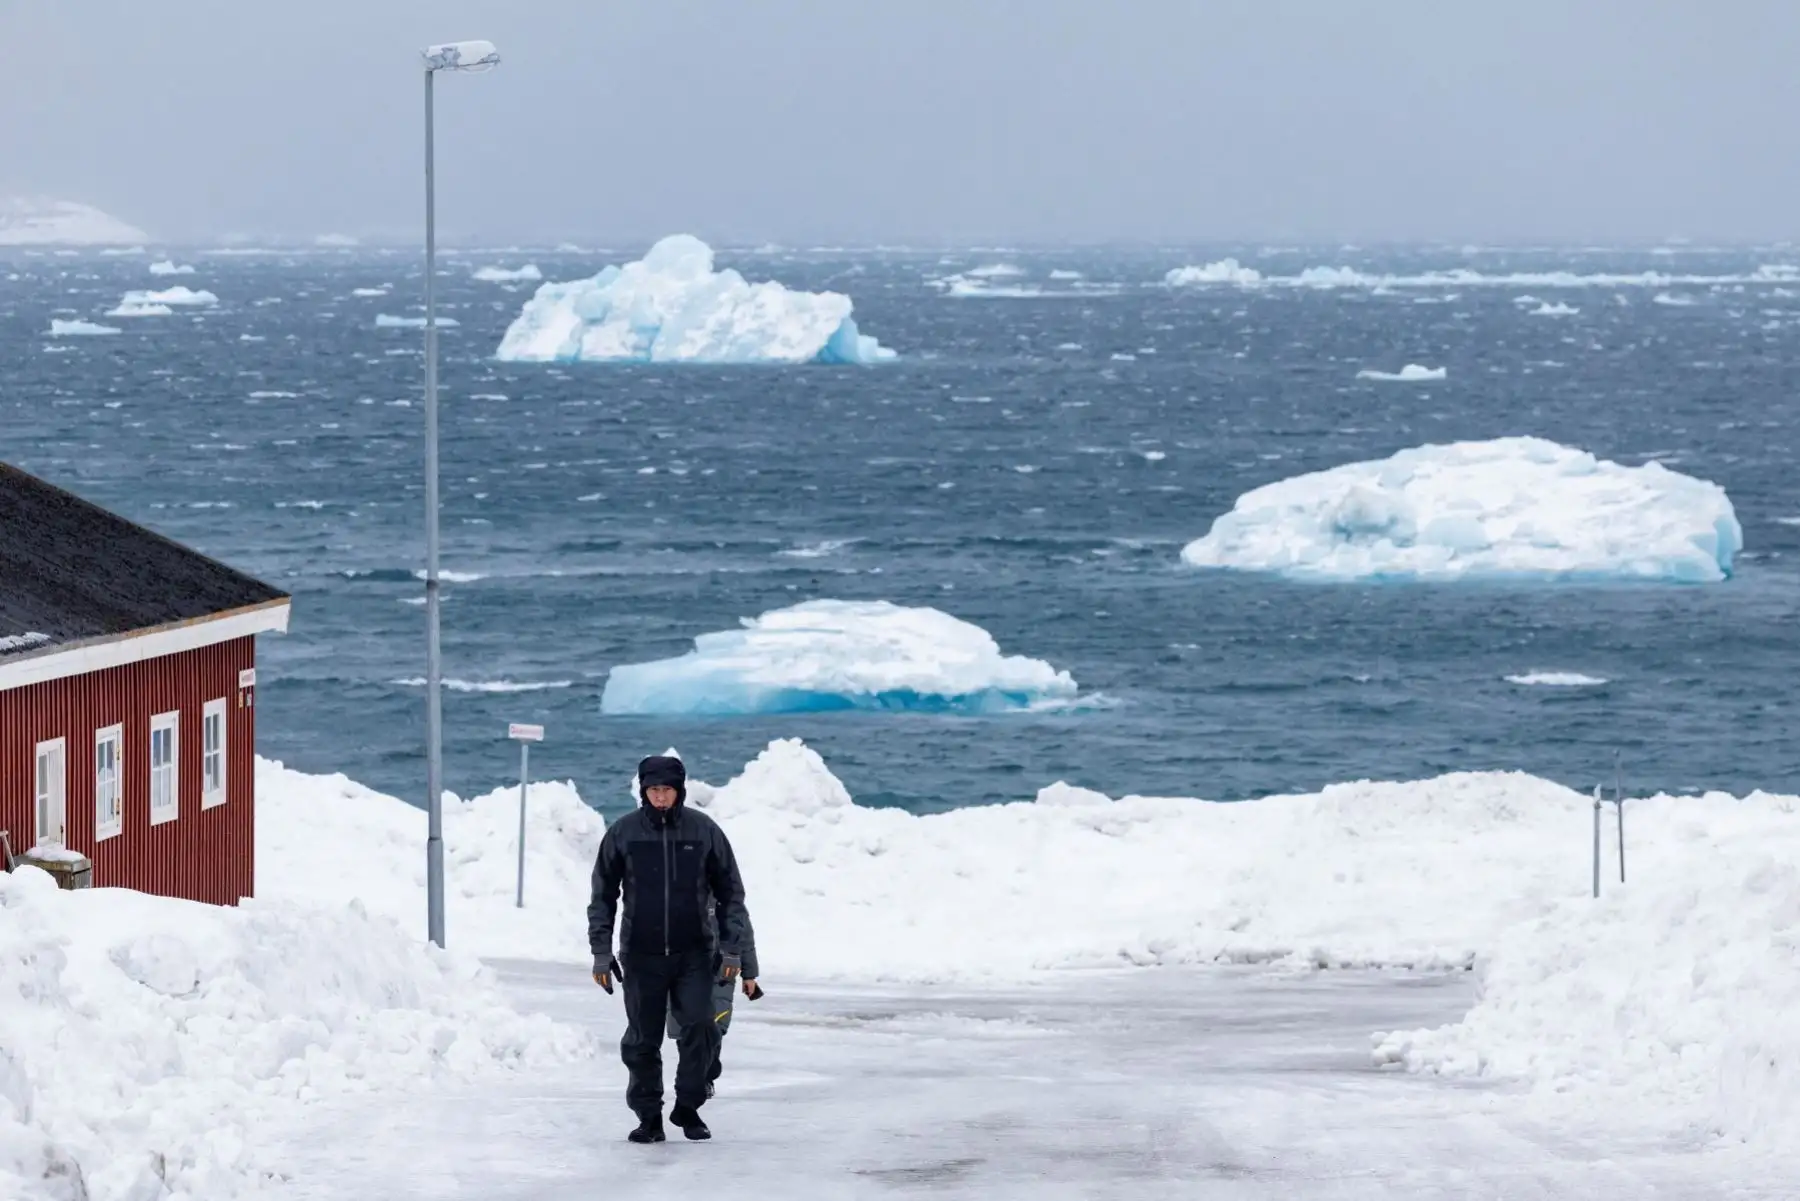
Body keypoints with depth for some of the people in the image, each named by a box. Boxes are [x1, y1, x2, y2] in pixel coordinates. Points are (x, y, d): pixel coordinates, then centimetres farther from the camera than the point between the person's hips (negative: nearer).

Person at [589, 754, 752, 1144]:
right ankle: (648, 1116, 16)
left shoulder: (704, 831, -1)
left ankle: (688, 1107, 4)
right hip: (641, 954, 0)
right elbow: (603, 896, 6)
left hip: (694, 953, 0)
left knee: (699, 1026, -13)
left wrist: (731, 949, 0)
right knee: (643, 1039, 3)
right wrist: (601, 950, 1)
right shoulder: (623, 833, -1)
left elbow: (730, 892, 5)